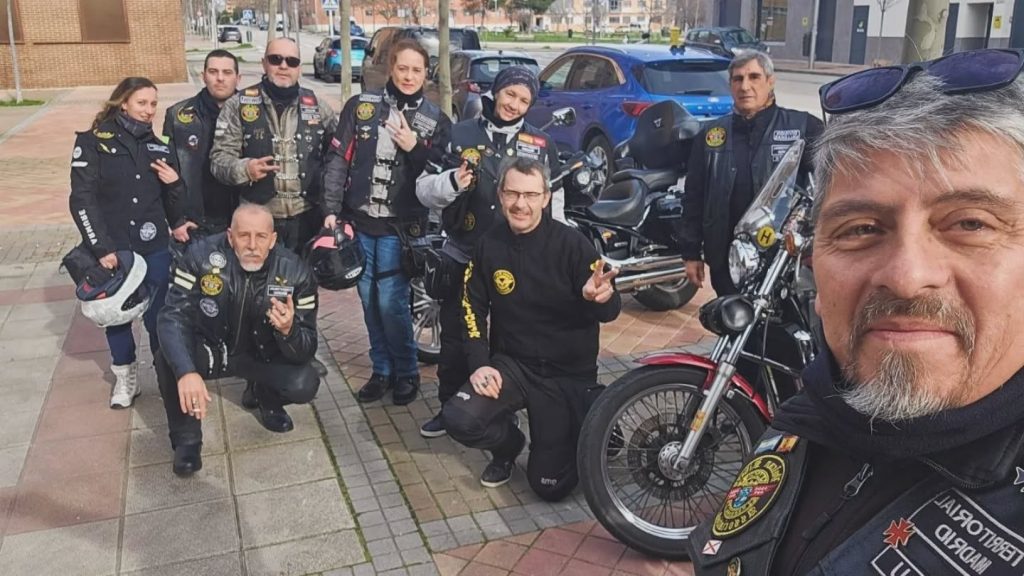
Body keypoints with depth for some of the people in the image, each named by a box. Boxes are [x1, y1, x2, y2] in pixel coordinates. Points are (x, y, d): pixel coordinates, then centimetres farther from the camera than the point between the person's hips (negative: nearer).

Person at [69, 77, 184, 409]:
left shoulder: (158, 148, 7)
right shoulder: (93, 142, -4)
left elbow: (174, 206, 12)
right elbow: (82, 200, -10)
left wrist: (175, 184, -9)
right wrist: (101, 247, -15)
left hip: (154, 250, 2)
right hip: (110, 250, -2)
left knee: (159, 315, 3)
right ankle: (125, 377, 28)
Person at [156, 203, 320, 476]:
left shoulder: (295, 272, -23)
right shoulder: (200, 255, -25)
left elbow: (306, 352, -21)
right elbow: (173, 316, -30)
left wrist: (288, 330, -46)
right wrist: (186, 371, -49)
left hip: (263, 354, 1)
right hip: (210, 348, -1)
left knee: (304, 385, -24)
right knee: (167, 360, -30)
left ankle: (264, 397, 16)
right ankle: (186, 439, -2)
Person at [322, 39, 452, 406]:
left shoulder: (435, 120, 2)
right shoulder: (360, 106, 4)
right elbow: (338, 159, 2)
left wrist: (415, 148, -16)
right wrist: (332, 210, -4)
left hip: (400, 226, -2)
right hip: (359, 221, 3)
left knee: (391, 302, -7)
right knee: (369, 299, 9)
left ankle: (407, 372, 13)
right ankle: (382, 370, 25)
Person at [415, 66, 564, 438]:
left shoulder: (541, 145, 3)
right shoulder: (459, 135, -1)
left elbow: (554, 201, 8)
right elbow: (424, 189, -3)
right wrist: (451, 181, -24)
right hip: (462, 257, 0)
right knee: (456, 337, 11)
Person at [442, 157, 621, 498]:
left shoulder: (572, 244, -14)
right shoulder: (489, 244, -2)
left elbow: (610, 310, -15)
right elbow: (474, 307, 5)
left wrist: (602, 298, -40)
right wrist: (479, 363, -8)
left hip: (567, 373, -3)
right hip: (511, 363, 3)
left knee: (550, 486, -4)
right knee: (458, 420, -23)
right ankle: (508, 444, 12)